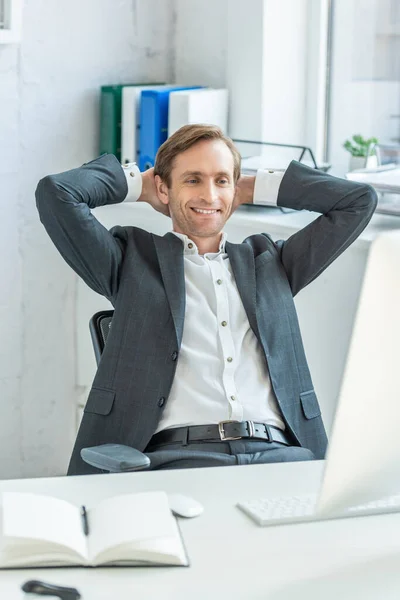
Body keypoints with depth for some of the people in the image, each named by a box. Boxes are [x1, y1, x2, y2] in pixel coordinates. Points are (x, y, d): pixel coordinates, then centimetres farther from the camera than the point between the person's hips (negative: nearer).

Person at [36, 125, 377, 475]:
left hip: (279, 454, 4)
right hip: (177, 456, -3)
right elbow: (57, 193, 7)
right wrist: (138, 185, 22)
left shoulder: (268, 262, 27)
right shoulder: (133, 259, 18)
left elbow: (359, 200, 27)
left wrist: (256, 188, 28)